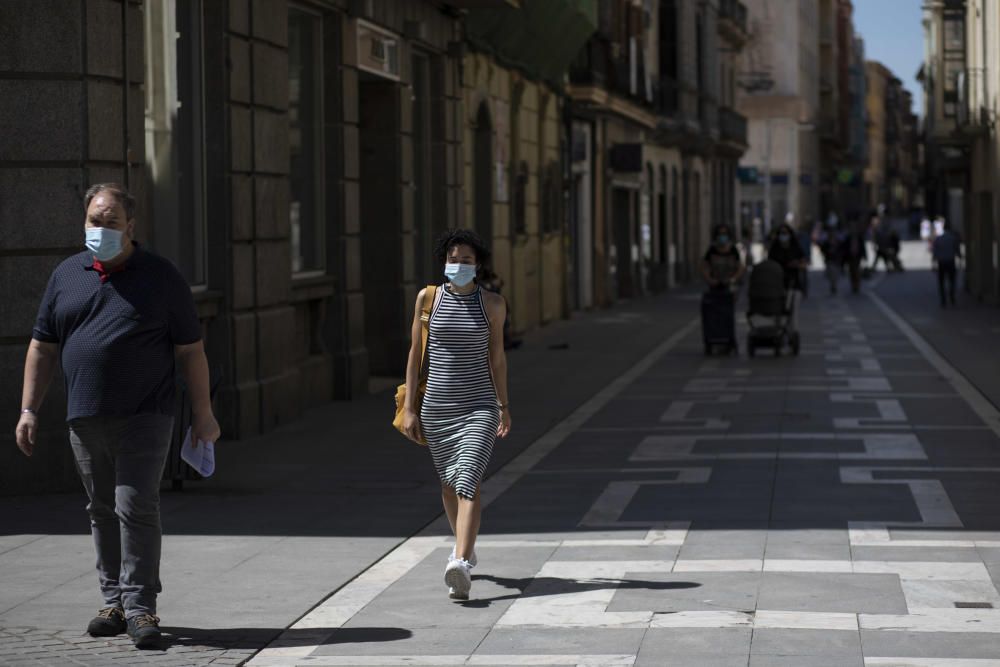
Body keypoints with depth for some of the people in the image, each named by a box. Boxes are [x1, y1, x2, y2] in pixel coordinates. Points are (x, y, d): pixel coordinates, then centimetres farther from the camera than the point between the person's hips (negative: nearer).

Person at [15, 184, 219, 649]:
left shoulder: (161, 278, 0)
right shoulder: (66, 277, 10)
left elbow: (190, 350, 1)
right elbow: (43, 347, 14)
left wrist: (203, 414, -2)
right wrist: (29, 409, 8)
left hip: (144, 418, -4)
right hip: (85, 419, 4)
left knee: (136, 507, -10)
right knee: (103, 511, 10)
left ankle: (140, 606, -7)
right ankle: (114, 601, 19)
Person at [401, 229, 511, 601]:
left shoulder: (492, 304, 1)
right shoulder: (429, 298, 1)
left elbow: (497, 356, 10)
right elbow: (416, 352, 4)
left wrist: (504, 406, 14)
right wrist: (409, 407, 1)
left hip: (479, 407, -2)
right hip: (436, 406, 2)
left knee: (467, 483, -18)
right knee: (449, 482, 17)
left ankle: (461, 564, -30)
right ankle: (465, 545, 42)